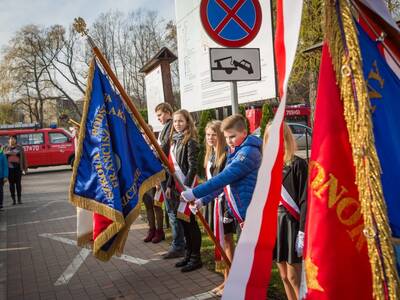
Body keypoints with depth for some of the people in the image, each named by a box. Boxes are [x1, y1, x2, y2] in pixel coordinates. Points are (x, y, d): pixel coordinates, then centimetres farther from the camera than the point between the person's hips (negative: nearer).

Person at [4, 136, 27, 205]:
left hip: (18, 168, -1)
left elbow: (23, 158, 3)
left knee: (18, 183, 1)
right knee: (11, 184, 4)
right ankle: (13, 199, 10)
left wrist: (24, 168, 0)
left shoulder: (20, 148, 4)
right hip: (9, 168, 1)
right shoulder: (6, 148, 7)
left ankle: (19, 199, 9)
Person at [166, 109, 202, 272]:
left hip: (187, 185, -8)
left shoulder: (190, 141, -11)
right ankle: (188, 254, 24)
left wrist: (186, 187, -21)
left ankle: (196, 258, 8)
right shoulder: (175, 140, 13)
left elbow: (192, 167, -16)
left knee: (189, 220, -2)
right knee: (183, 220, 13)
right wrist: (169, 185, 14)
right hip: (177, 185, 8)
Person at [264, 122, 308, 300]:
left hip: (292, 223, -6)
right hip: (274, 224, 6)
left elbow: (304, 200, -13)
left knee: (293, 277, -1)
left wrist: (302, 232, -17)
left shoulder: (298, 164, -9)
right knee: (284, 276, 13)